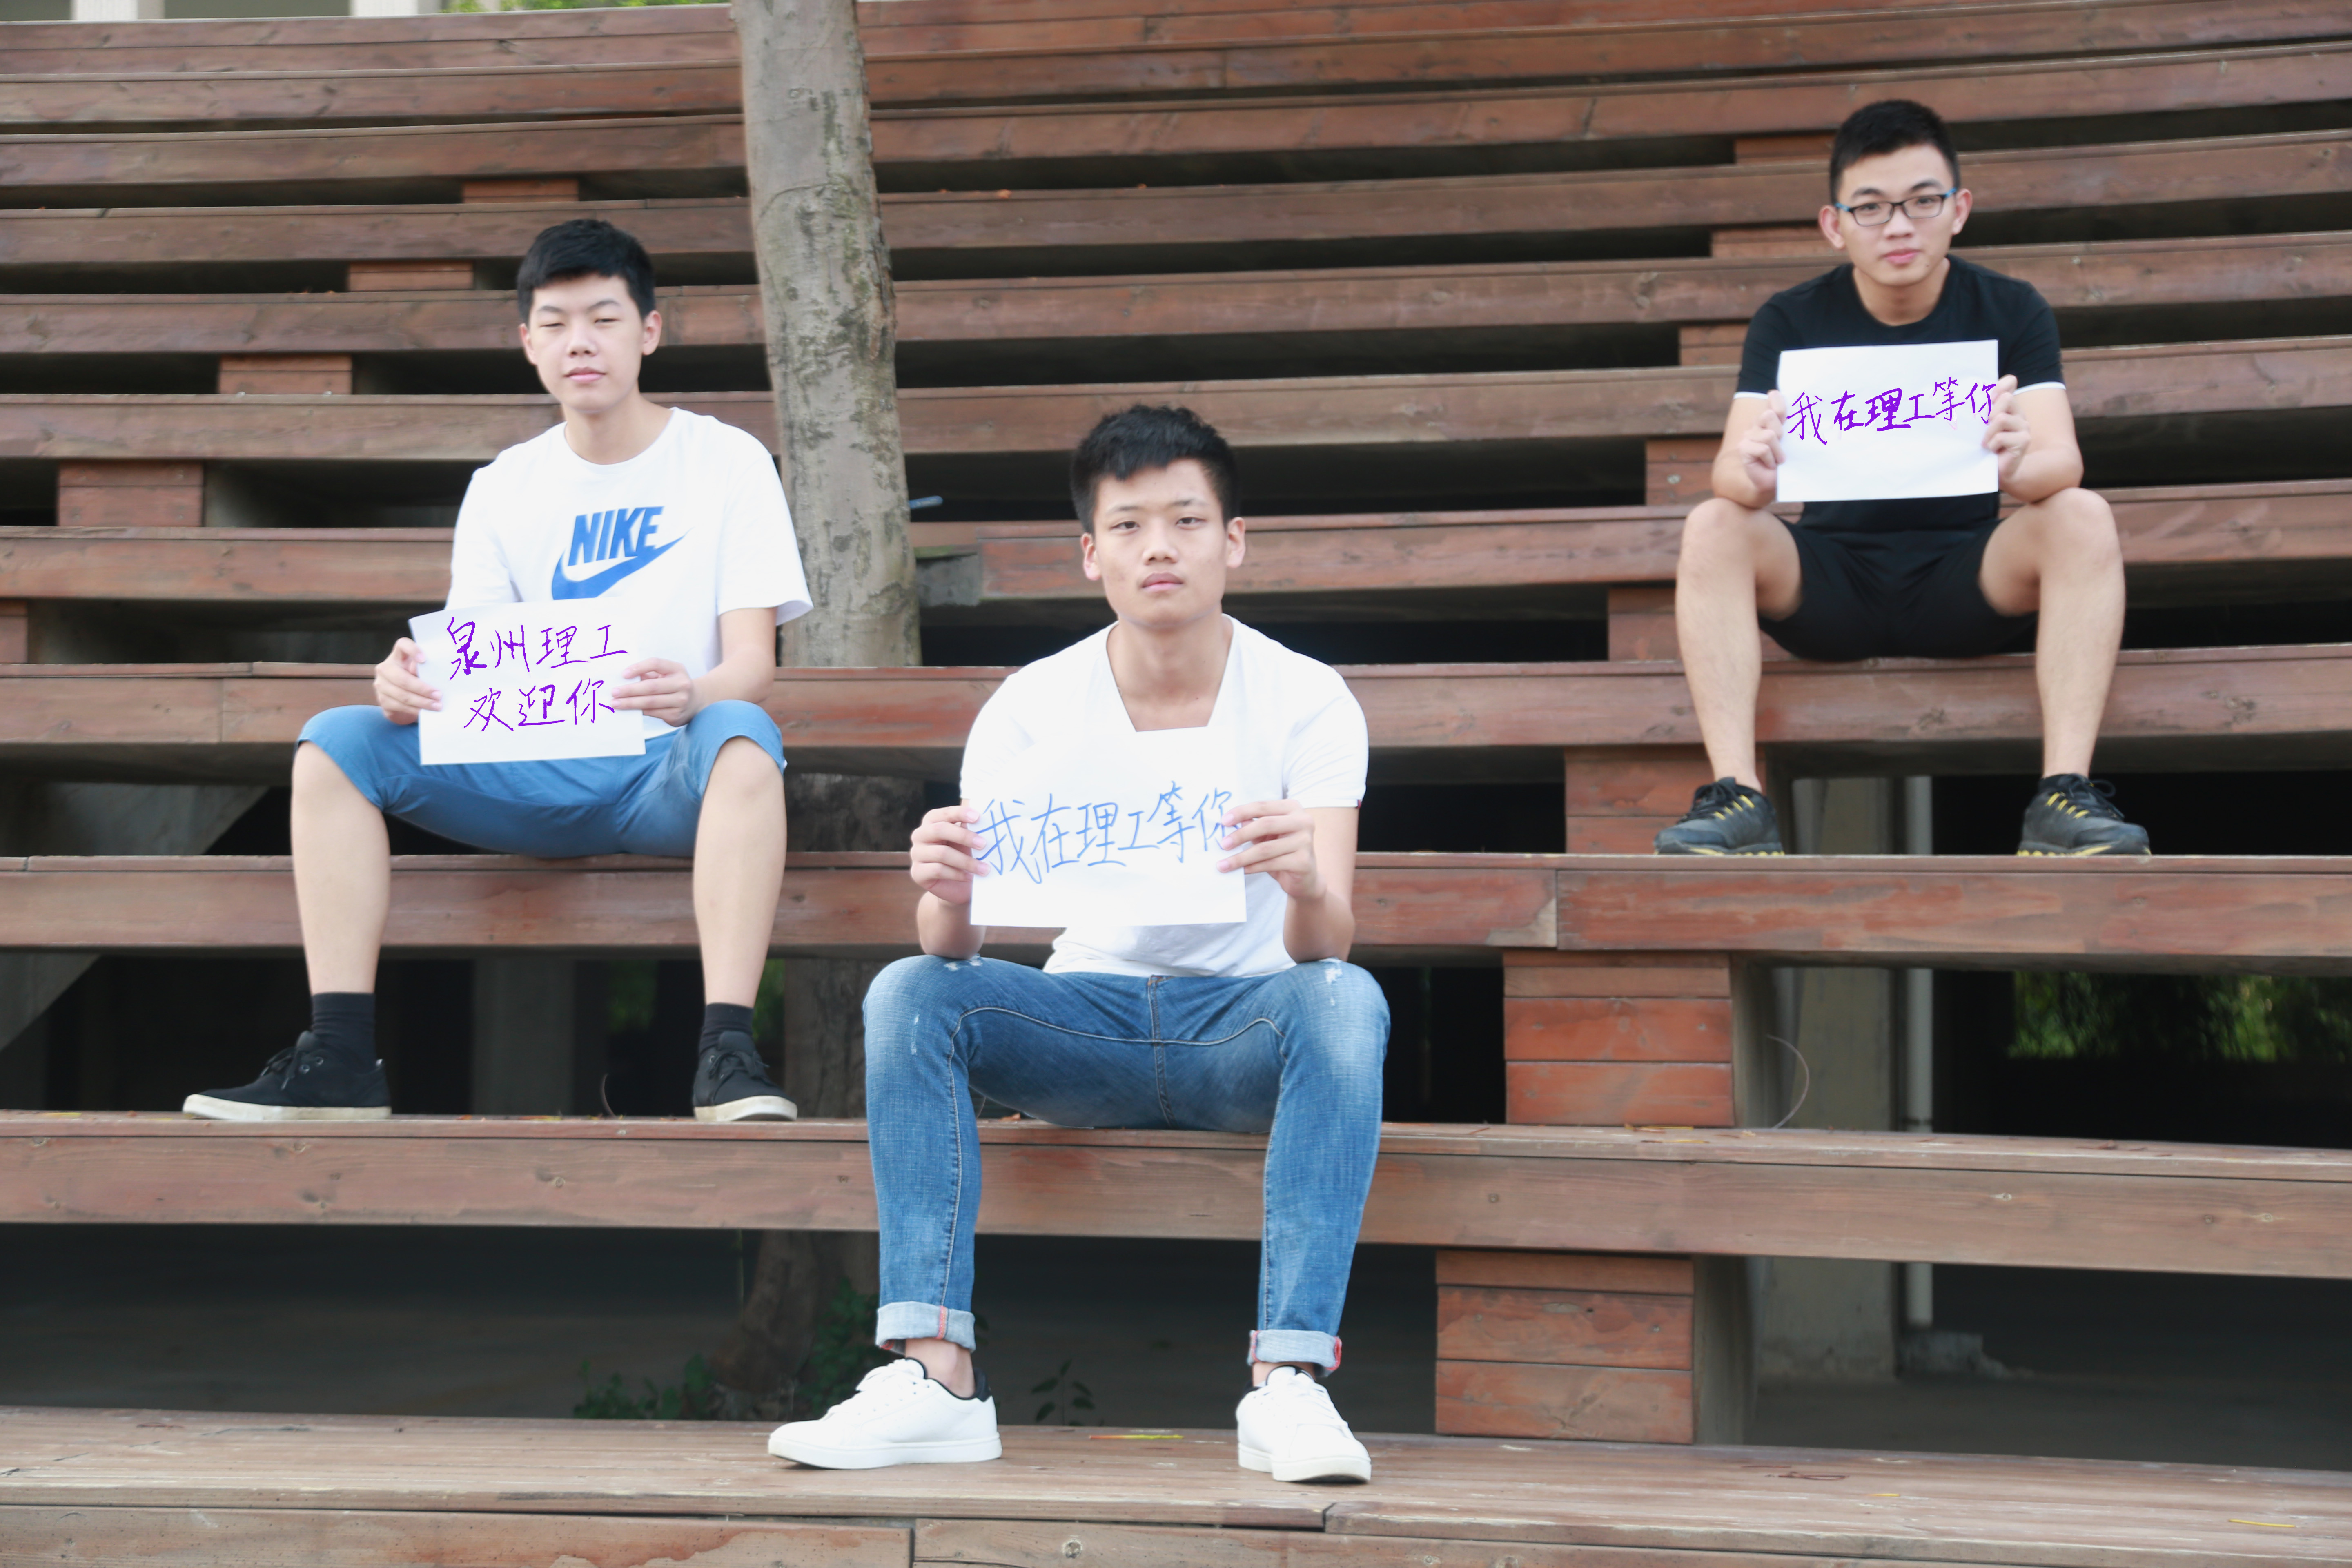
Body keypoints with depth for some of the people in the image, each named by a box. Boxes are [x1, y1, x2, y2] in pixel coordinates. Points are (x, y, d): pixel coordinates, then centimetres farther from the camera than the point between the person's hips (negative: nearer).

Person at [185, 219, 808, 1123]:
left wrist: (694, 696, -31)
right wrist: (409, 685, -20)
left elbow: (753, 661, -6)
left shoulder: (727, 463, 3)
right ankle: (340, 1058, -26)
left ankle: (727, 1054, -44)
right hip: (538, 779, 4)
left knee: (742, 735, -38)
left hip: (670, 775, -3)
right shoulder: (504, 488, 13)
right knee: (334, 741, -17)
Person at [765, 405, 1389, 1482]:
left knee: (1347, 999, -34)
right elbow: (958, 950, -11)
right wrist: (948, 899, -36)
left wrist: (1308, 888, -44)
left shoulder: (1306, 700, -8)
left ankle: (1289, 1379, -37)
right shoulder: (1031, 706, -4)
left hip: (1246, 1027, -2)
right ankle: (935, 1374, -30)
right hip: (1088, 1025, 2)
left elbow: (1326, 946, -20)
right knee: (907, 991, -24)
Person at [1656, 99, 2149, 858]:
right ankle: (1736, 796, -33)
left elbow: (2064, 460, -17)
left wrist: (2022, 464, -43)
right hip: (1830, 583, 0)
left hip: (1964, 581, 0)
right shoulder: (1791, 322, -3)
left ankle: (2066, 792, -33)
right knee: (1714, 528, -26)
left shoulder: (2010, 311, -3)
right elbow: (1731, 467, -16)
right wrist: (1749, 473, -42)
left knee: (2083, 518, -27)